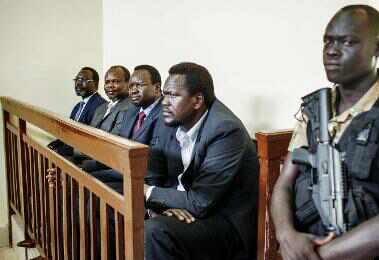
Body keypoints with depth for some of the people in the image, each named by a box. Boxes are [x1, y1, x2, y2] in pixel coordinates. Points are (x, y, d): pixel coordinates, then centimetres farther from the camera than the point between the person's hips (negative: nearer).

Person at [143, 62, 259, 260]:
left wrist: (149, 193, -13)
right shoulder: (169, 123, -1)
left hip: (226, 222, -7)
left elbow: (200, 203, -24)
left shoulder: (226, 130, -23)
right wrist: (161, 204, -17)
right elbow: (152, 178, 4)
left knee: (154, 231, -28)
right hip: (186, 207, 7)